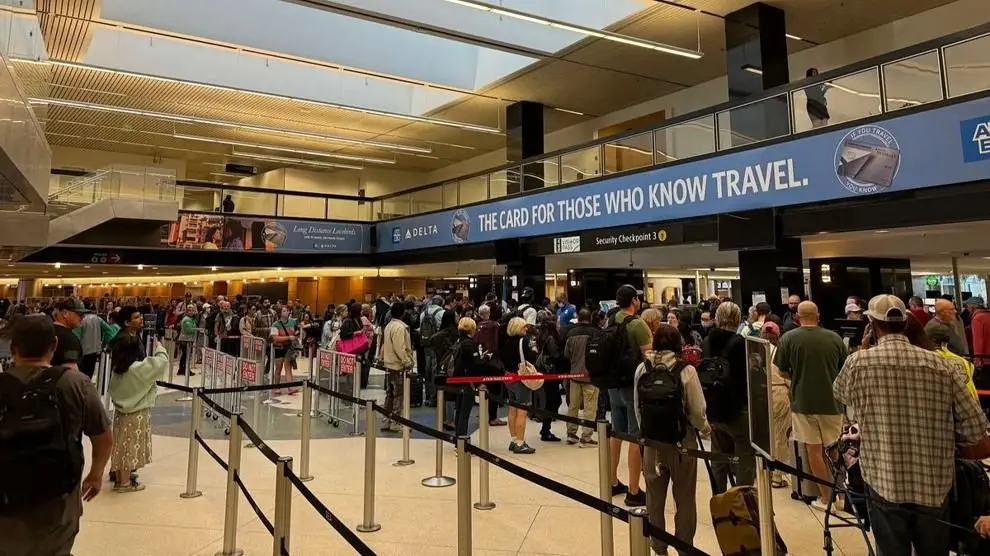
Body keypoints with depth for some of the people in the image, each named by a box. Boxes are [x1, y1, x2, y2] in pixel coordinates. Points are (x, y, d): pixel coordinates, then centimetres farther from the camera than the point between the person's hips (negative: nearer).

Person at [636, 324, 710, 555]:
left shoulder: (642, 369, -6)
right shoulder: (686, 370, -14)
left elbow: (637, 407, 2)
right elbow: (697, 410, -10)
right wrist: (704, 427, 12)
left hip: (652, 440, 3)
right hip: (682, 440, -3)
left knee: (655, 497, 15)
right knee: (685, 499, 12)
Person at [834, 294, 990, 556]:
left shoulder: (858, 362, -10)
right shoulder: (940, 364, -4)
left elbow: (839, 393, 13)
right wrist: (941, 436, 13)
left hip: (885, 485, -2)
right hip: (934, 486, 2)